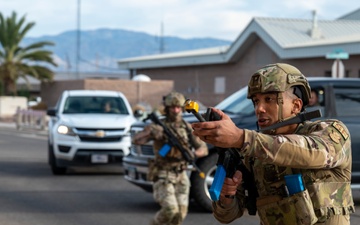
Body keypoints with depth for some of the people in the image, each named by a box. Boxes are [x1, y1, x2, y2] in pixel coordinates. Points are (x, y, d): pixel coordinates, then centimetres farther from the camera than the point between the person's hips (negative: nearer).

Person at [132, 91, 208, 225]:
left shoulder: (187, 127, 3)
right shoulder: (158, 126, -10)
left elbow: (203, 148, 2)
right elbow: (136, 140, -23)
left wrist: (194, 154, -22)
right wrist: (151, 132, -42)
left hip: (180, 176, 5)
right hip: (162, 176, -4)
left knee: (180, 213, -2)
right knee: (170, 210, -18)